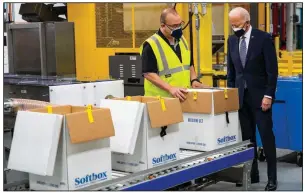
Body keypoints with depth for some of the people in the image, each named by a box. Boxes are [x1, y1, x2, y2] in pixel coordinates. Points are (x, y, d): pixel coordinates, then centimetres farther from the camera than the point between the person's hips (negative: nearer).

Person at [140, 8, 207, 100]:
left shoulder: (182, 40, 11)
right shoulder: (151, 45, -13)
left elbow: (189, 64, 22)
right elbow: (148, 73, -17)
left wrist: (194, 80, 4)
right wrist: (170, 88, -26)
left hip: (184, 97, 7)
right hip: (161, 99, -7)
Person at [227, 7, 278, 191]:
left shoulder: (264, 38, -10)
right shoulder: (232, 40, 7)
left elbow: (272, 69, -11)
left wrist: (268, 95, -15)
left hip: (260, 95, -5)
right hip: (241, 96, 5)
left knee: (266, 136, -2)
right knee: (247, 137, 6)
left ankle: (272, 178, 6)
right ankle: (252, 174, 15)